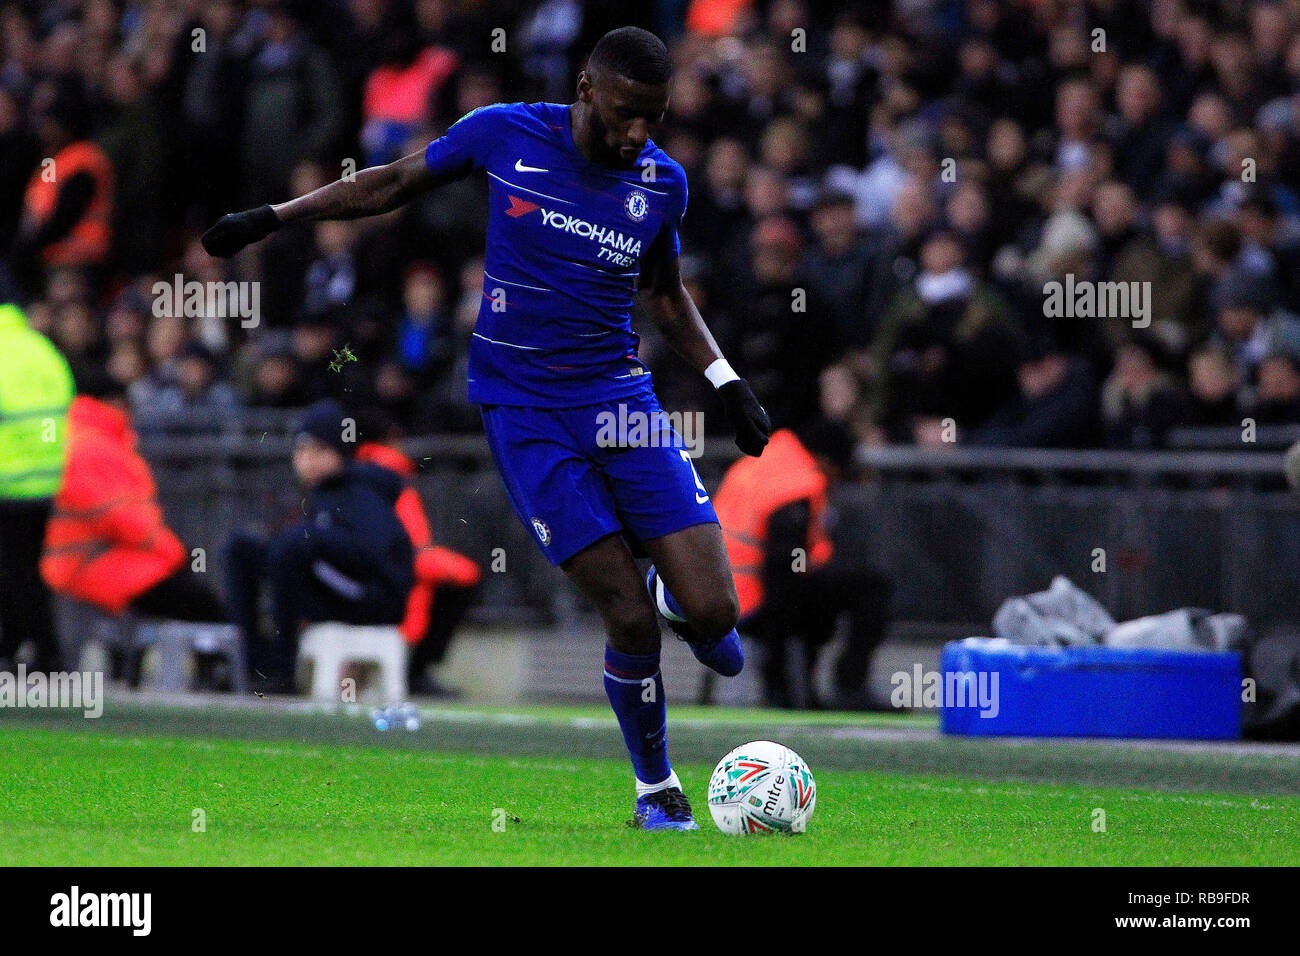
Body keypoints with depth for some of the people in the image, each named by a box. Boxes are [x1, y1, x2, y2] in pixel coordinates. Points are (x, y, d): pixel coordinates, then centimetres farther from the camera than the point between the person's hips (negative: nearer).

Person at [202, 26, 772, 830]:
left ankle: (676, 589, 28)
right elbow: (396, 184, 9)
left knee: (712, 614, -10)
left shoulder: (663, 181, 1)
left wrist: (726, 380, 10)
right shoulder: (506, 135, -7)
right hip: (524, 411, -3)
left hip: (621, 398, 3)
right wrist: (271, 218, 10)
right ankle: (656, 790, 9)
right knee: (631, 618, -13)